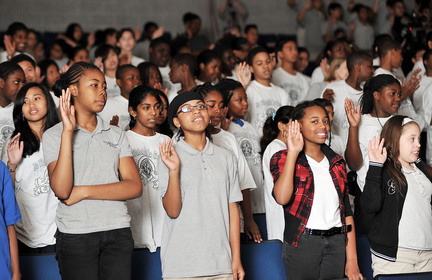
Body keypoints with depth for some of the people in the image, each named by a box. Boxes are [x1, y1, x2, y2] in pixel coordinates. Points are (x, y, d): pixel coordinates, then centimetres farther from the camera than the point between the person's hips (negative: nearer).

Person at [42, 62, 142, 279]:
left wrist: (83, 191, -9)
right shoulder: (53, 136, 3)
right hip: (75, 235, -3)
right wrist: (68, 132, -14)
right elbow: (62, 190, -13)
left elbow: (135, 187, 0)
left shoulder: (116, 135, 13)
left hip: (118, 232, 3)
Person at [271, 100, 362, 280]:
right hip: (302, 243, -4)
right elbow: (282, 197, -21)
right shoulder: (282, 159, -1)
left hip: (337, 243, 4)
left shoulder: (336, 162, 13)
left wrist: (352, 260, 4)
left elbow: (346, 210, 11)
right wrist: (293, 153, -17)